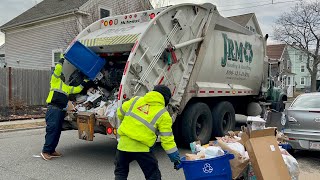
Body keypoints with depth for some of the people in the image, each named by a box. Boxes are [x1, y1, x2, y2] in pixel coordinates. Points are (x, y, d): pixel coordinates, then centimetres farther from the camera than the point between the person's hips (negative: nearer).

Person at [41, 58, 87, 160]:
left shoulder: (67, 88, 28)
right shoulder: (55, 81, 9)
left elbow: (77, 89, 31)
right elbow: (57, 70, -4)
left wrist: (84, 82, 30)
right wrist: (61, 60, 4)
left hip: (61, 110, 8)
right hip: (53, 109, -8)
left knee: (57, 131, 8)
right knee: (52, 129, -12)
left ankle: (52, 150, 15)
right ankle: (45, 151, -9)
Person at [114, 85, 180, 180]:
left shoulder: (135, 100, 8)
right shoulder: (163, 115, -2)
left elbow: (120, 112, 18)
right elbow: (167, 139, -5)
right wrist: (175, 158, 4)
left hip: (124, 143, 4)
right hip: (141, 148, -3)